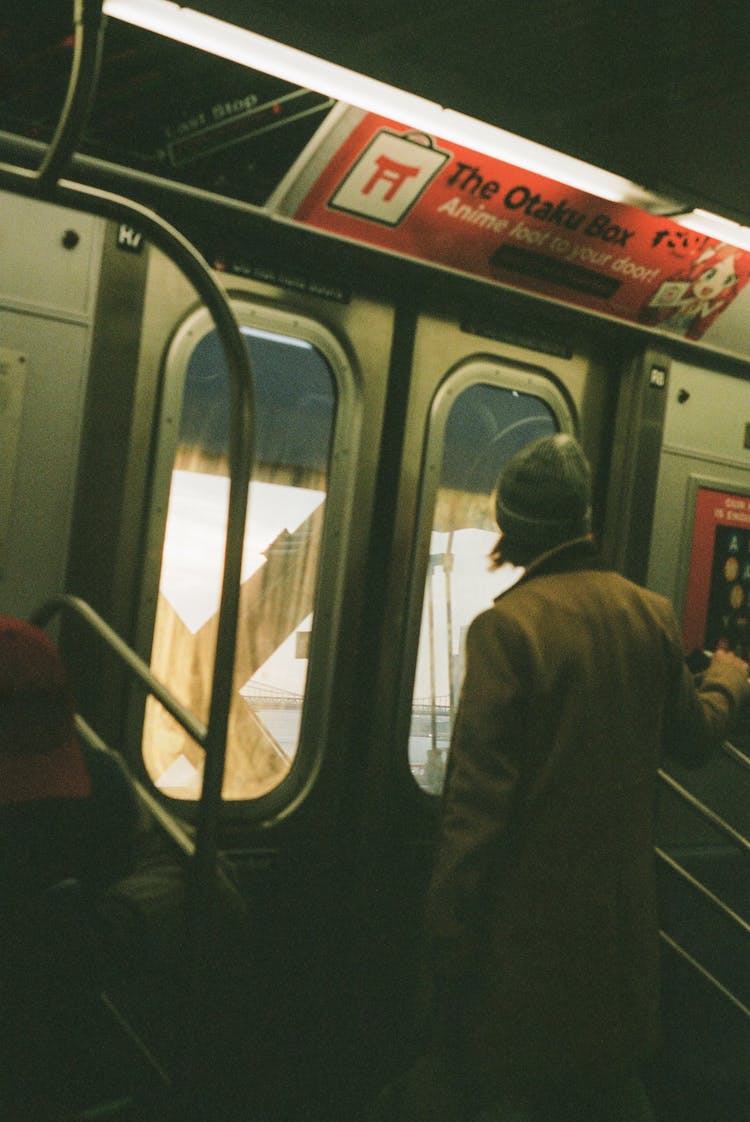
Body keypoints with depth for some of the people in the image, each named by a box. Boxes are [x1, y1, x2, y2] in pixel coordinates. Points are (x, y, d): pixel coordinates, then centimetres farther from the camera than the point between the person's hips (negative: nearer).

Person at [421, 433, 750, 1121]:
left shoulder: (506, 626, -18)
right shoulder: (651, 615, -1)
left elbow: (478, 799, -20)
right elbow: (693, 736, 14)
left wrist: (447, 939, -13)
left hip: (522, 931, -5)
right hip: (618, 925, 6)